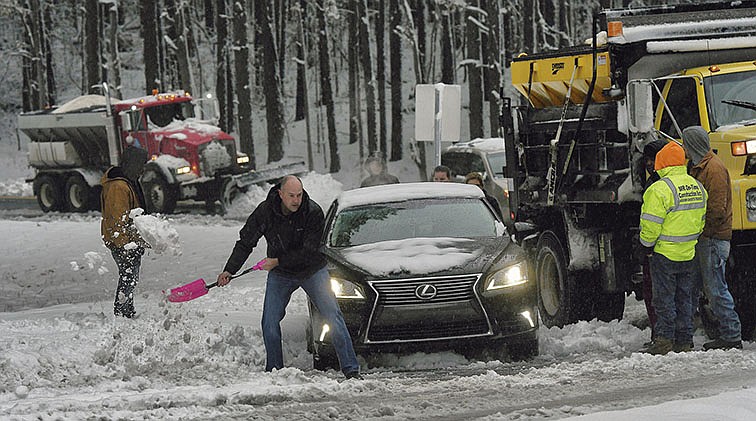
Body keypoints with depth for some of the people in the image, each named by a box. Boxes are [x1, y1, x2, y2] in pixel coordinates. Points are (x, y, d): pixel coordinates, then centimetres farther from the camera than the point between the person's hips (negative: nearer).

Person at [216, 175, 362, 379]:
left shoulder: (313, 212, -21)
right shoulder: (265, 212, -14)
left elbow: (309, 252, -21)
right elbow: (245, 242, -6)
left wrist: (278, 261, -24)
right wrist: (229, 270, -15)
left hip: (312, 270, -2)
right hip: (280, 275, 2)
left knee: (333, 316, -10)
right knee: (269, 322, -6)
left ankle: (351, 369, -7)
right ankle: (274, 371, 9)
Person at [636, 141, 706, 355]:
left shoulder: (660, 189, -18)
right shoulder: (697, 187, 7)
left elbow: (651, 224, -18)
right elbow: (701, 221, 15)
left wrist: (645, 246, -5)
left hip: (664, 253, -7)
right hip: (688, 254, 7)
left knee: (664, 298, -1)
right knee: (683, 298, 13)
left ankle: (664, 340, -3)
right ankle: (684, 341, 15)